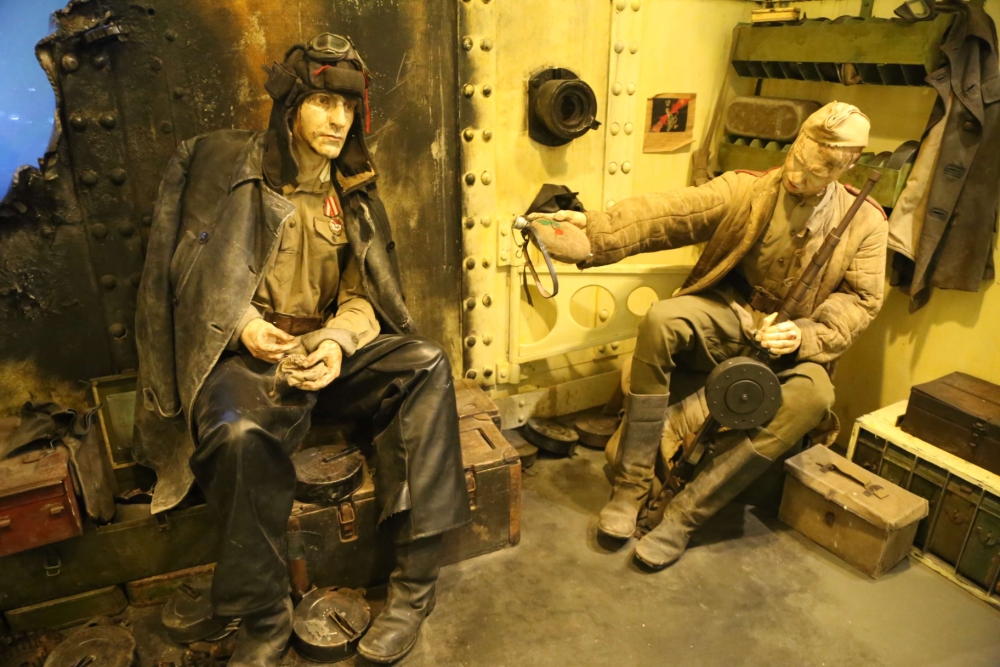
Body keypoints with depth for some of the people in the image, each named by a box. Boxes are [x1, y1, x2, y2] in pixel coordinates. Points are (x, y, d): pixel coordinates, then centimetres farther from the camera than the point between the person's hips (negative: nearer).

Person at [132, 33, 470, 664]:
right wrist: (240, 321, -13)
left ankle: (416, 580, -21)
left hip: (329, 346, 4)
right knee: (242, 433, -36)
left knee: (427, 364, -23)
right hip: (246, 350, -3)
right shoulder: (226, 163, 2)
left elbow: (362, 296, 7)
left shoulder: (354, 192, 11)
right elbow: (188, 271, 4)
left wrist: (339, 342, -15)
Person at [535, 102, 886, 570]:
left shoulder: (866, 223, 0)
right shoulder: (747, 188, -4)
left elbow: (861, 298, -1)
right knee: (661, 319, -32)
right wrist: (596, 228, -30)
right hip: (729, 316, 0)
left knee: (812, 397, -34)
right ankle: (631, 486, -23)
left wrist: (805, 336, -20)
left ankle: (686, 513, -25)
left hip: (794, 342, 1)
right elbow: (671, 214, -16)